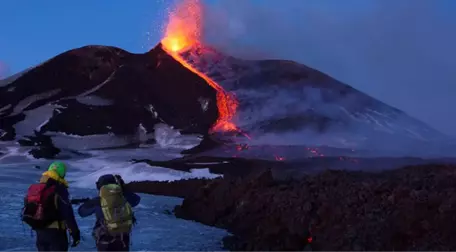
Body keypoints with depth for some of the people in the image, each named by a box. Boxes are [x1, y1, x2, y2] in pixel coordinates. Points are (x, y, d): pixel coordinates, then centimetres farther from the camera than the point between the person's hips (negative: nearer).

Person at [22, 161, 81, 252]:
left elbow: (27, 210, 17)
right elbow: (67, 213, -18)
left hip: (40, 232, 7)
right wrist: (75, 233, -12)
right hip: (55, 232, -7)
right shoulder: (59, 190, -15)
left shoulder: (34, 188, 8)